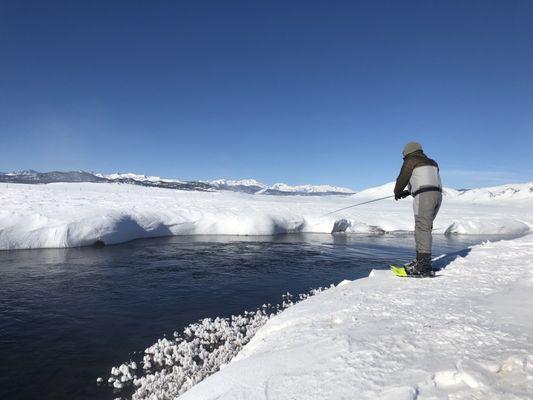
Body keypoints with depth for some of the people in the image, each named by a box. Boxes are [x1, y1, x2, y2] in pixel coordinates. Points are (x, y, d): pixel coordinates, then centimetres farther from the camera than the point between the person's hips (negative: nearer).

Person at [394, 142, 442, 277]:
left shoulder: (411, 161, 5)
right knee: (425, 228, 15)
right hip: (437, 195, 8)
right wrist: (408, 192, 35)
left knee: (422, 229, -10)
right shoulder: (432, 163, 28)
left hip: (424, 197, -8)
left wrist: (397, 192, 25)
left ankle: (425, 268, -13)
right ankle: (421, 261, 19)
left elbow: (402, 179, 6)